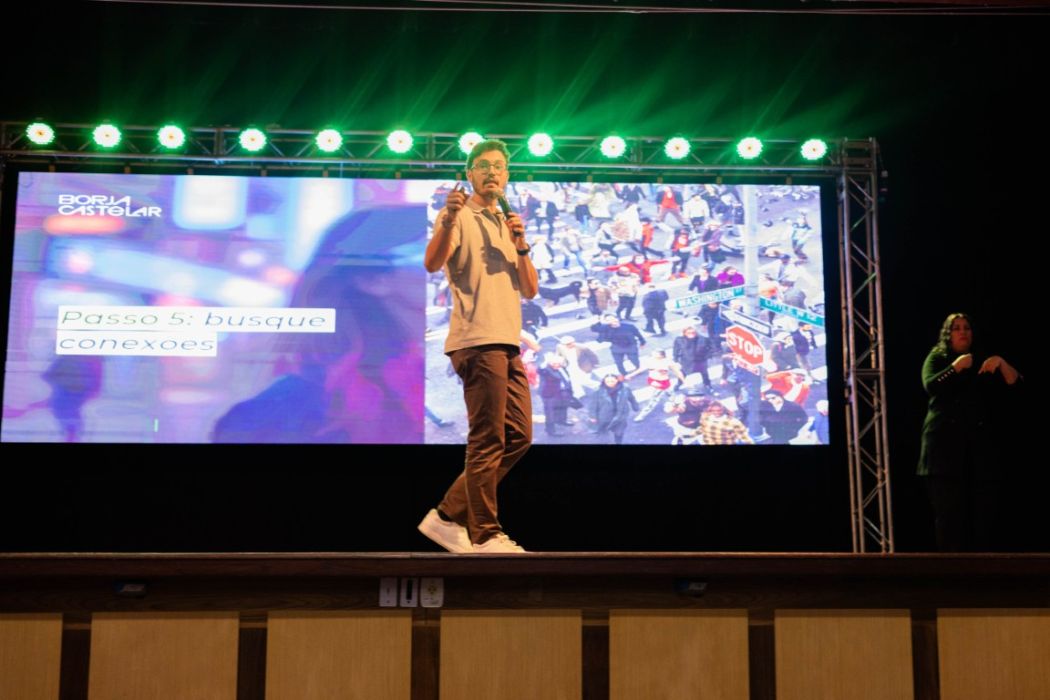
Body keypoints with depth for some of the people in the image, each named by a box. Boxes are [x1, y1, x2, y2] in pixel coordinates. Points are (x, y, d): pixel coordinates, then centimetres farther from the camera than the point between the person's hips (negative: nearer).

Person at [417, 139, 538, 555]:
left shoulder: (507, 225, 24)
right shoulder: (460, 217, 1)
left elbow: (530, 291, 16)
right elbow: (432, 263, -17)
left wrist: (520, 246, 1)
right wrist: (448, 220, -33)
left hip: (508, 345, 9)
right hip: (478, 341, -9)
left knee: (518, 437, 9)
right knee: (488, 441, -9)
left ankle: (449, 517, 14)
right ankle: (484, 535, -2)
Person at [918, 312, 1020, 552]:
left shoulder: (982, 363, 21)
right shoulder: (937, 358, 11)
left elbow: (1015, 384, 8)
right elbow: (931, 386, -9)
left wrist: (1001, 364, -7)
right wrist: (956, 366, -15)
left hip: (979, 446, 4)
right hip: (945, 445, -3)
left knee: (983, 513, -3)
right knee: (949, 513, -8)